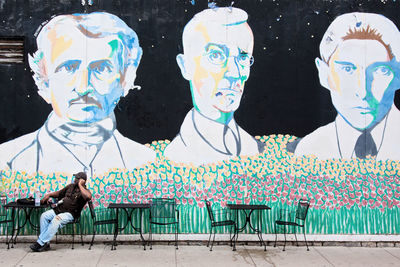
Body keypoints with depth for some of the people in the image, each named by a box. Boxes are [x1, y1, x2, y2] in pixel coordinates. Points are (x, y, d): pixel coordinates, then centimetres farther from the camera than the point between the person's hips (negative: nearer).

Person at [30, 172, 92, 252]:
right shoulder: (71, 186, 21)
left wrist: (80, 185, -16)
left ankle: (40, 243, -31)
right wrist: (49, 195, 17)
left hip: (70, 213, -7)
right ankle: (46, 243, -20)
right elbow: (59, 193, 34)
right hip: (59, 209, 7)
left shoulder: (84, 191, -2)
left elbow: (88, 196, -27)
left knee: (56, 219, -34)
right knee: (44, 216, -17)